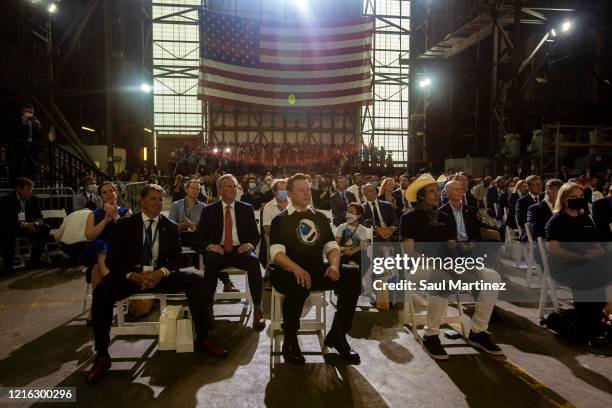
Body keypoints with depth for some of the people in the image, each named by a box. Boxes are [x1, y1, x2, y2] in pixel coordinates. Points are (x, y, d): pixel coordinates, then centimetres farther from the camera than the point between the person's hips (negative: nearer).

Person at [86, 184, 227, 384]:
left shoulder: (171, 227, 8)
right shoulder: (125, 224, 2)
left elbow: (176, 258, 3)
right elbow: (113, 258, -3)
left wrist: (161, 273, -19)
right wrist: (133, 276, -21)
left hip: (161, 275, 2)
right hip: (130, 275, -1)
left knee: (197, 282, -20)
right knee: (101, 292, -30)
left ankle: (202, 340, -9)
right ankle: (102, 356, -15)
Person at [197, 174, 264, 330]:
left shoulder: (247, 209, 14)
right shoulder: (208, 210, 11)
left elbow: (255, 235, 13)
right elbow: (199, 237, 9)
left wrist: (249, 244, -10)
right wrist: (210, 246, -13)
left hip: (240, 250, 1)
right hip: (218, 250, 0)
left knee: (254, 260, -32)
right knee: (211, 261, -35)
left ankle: (257, 308, -27)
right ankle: (208, 308, -23)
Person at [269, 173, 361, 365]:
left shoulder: (320, 217, 17)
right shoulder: (280, 220, 3)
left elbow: (331, 246, 11)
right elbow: (277, 253, -10)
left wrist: (334, 265, -12)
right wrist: (297, 269, -29)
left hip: (318, 270, 5)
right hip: (290, 272, -4)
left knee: (352, 277, -19)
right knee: (299, 286, -39)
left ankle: (337, 336, -4)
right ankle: (290, 342, -13)